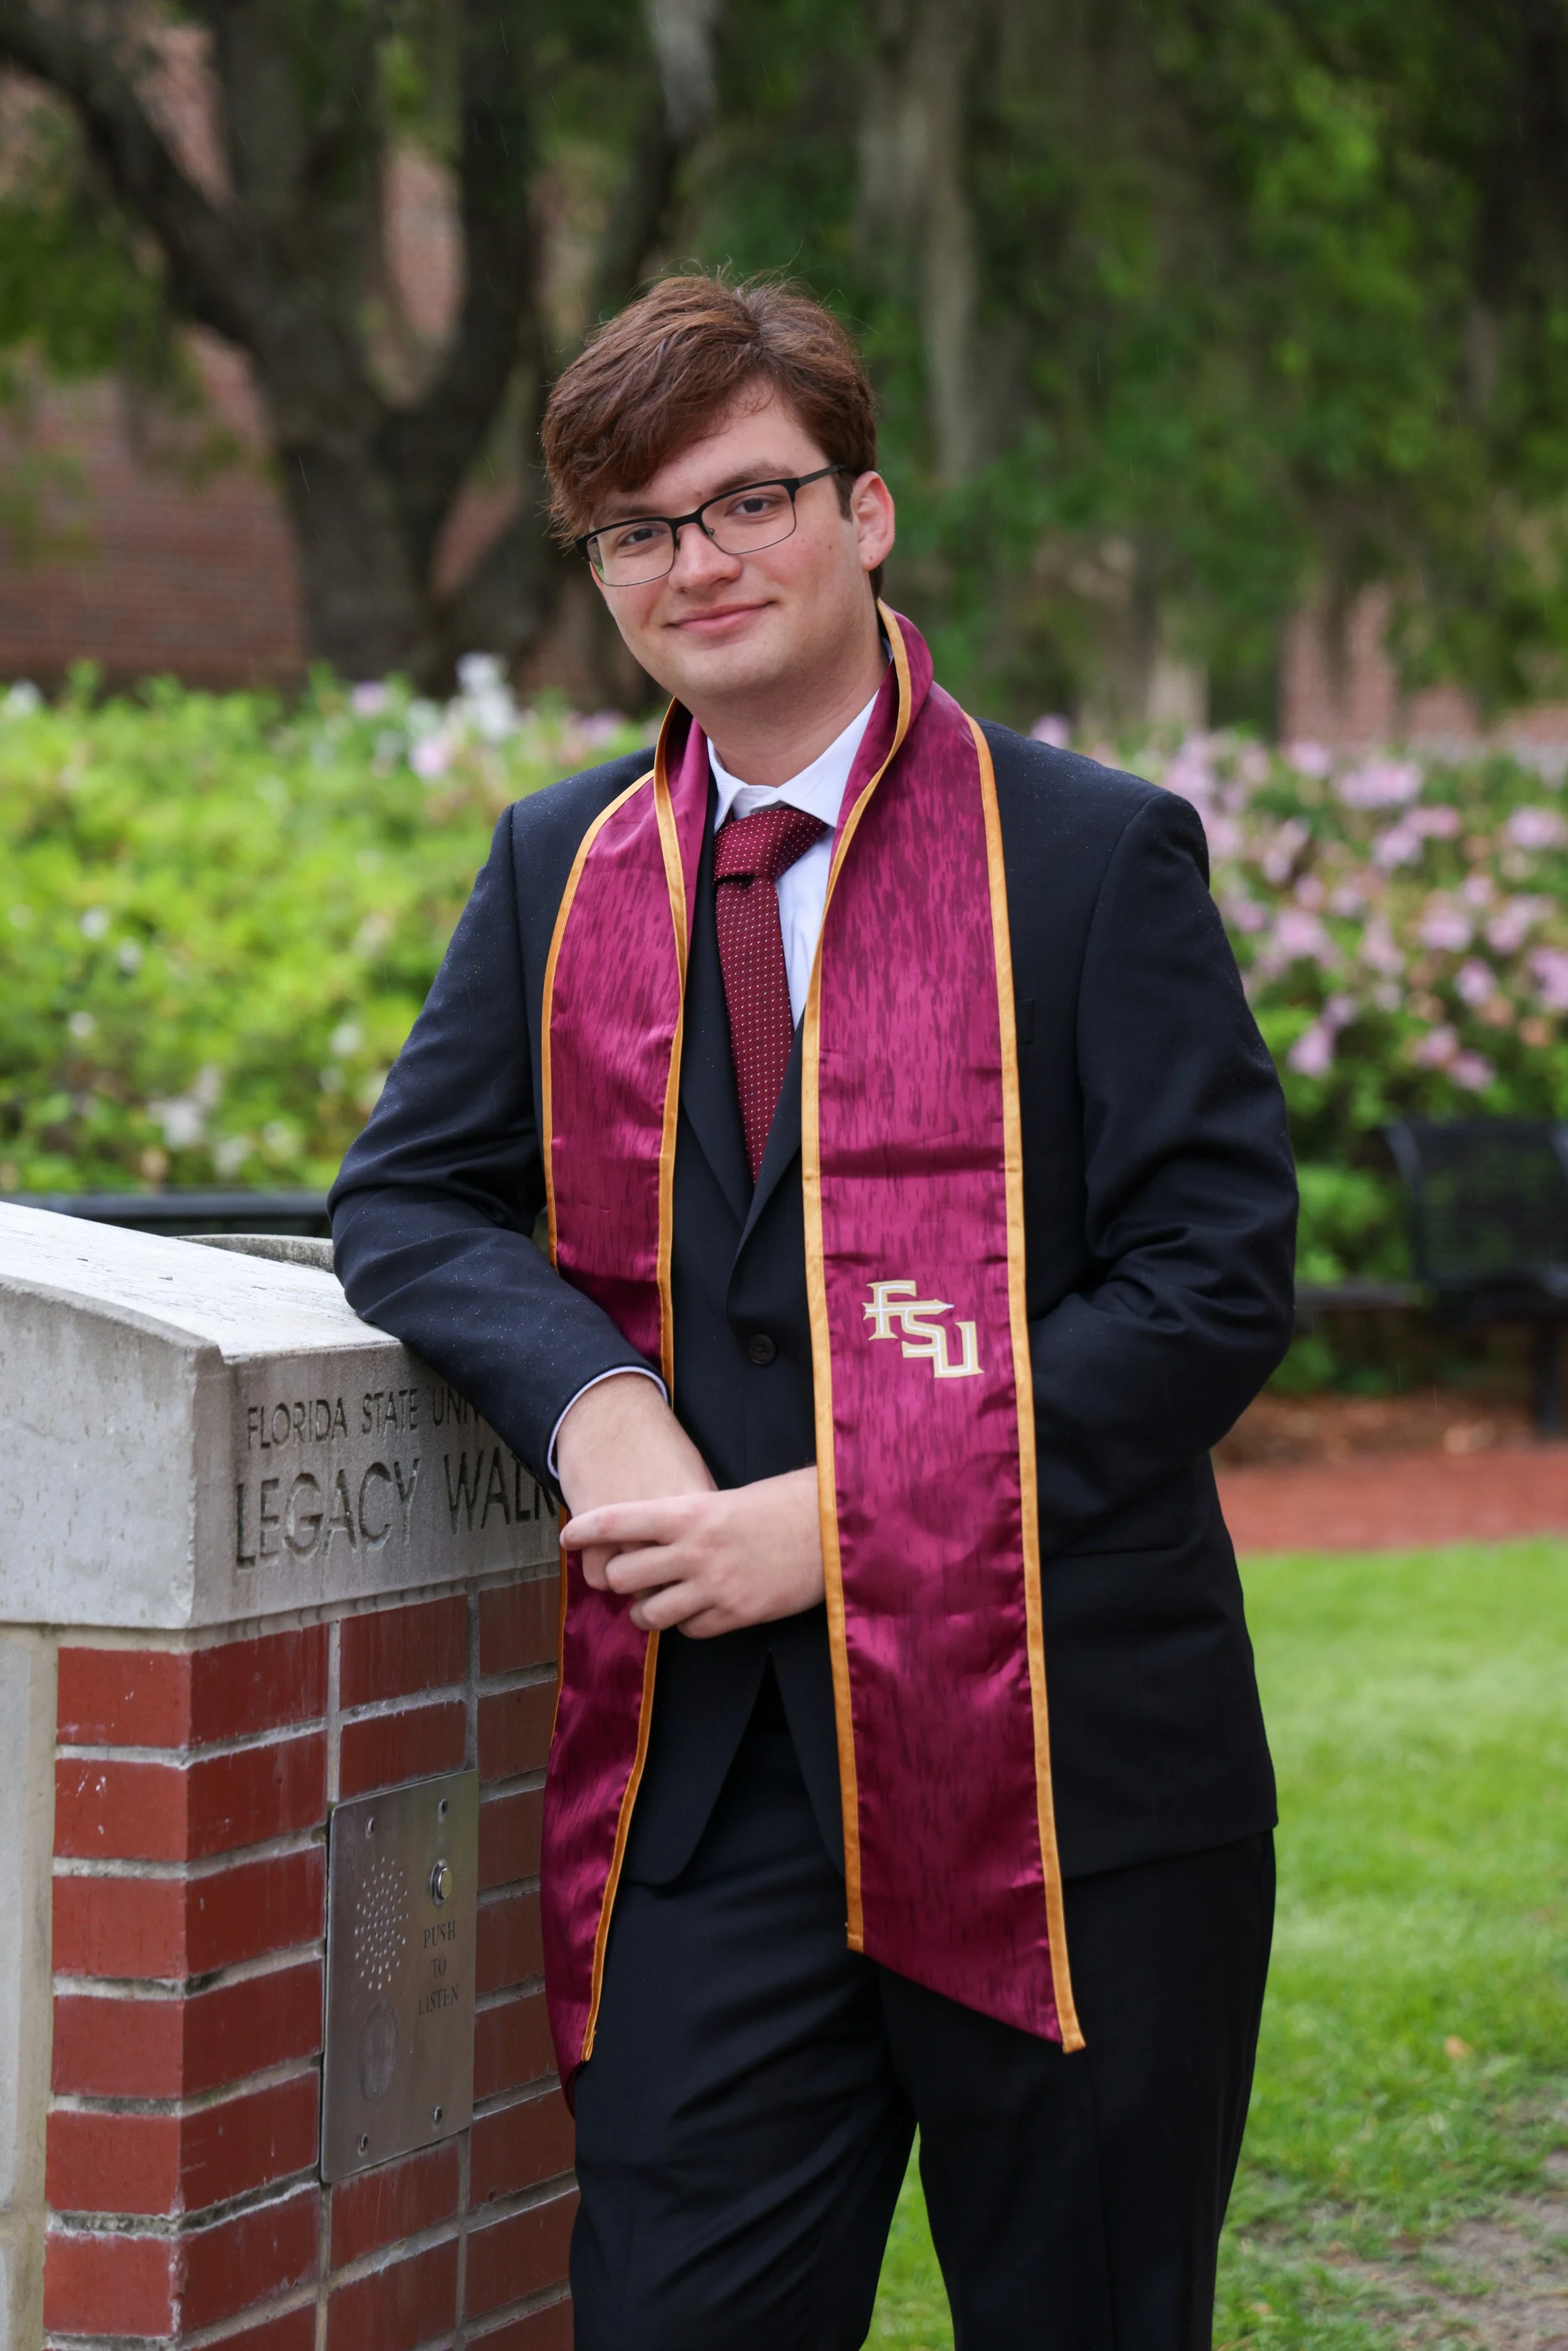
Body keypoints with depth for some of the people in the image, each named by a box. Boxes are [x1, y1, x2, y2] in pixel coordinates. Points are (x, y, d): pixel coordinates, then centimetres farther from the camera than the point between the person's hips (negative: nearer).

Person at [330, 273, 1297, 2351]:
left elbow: (1215, 1282, -6)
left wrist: (842, 1517, -13)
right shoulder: (566, 870, 13)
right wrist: (590, 1394, -9)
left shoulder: (1095, 858, -1)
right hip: (702, 1778, 3)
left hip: (1059, 1769, -3)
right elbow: (409, 1199, 14)